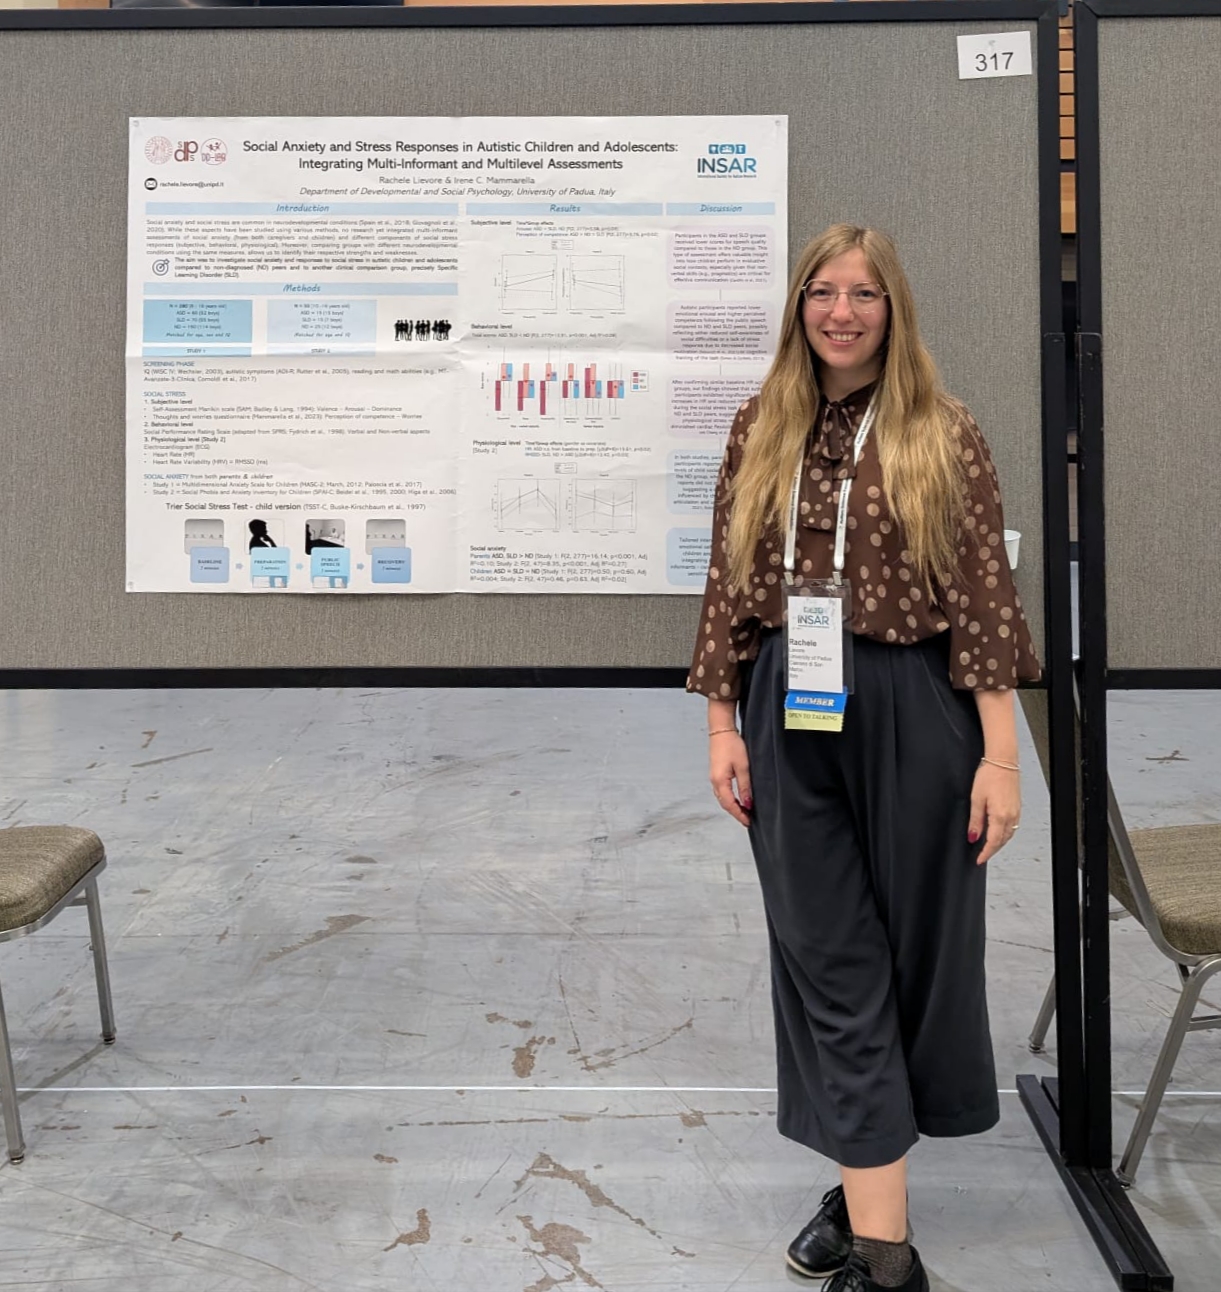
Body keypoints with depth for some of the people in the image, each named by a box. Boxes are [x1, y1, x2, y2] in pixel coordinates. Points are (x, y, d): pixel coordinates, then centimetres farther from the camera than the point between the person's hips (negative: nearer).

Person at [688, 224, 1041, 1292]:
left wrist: (1000, 756, -9)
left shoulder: (944, 434, -2)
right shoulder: (761, 431, 6)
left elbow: (984, 598, -6)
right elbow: (730, 586, 7)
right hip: (790, 717, 2)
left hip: (914, 712, -2)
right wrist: (724, 725, 4)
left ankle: (870, 1177, 31)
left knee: (915, 944, 10)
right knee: (829, 961, 3)